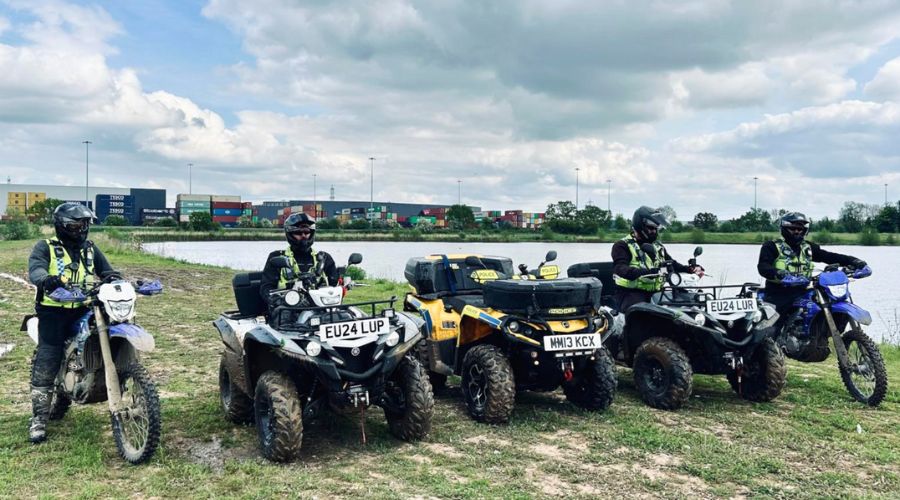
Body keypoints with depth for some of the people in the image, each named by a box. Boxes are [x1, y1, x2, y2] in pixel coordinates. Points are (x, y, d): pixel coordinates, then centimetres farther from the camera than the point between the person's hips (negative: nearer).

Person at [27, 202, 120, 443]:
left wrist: (119, 283, -9)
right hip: (54, 311, -4)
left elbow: (108, 272, 14)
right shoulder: (45, 248, 2)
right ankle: (39, 418, -1)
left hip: (84, 310, 4)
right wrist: (47, 280, -39)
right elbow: (35, 269, -16)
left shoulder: (90, 249, 16)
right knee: (46, 363, -6)